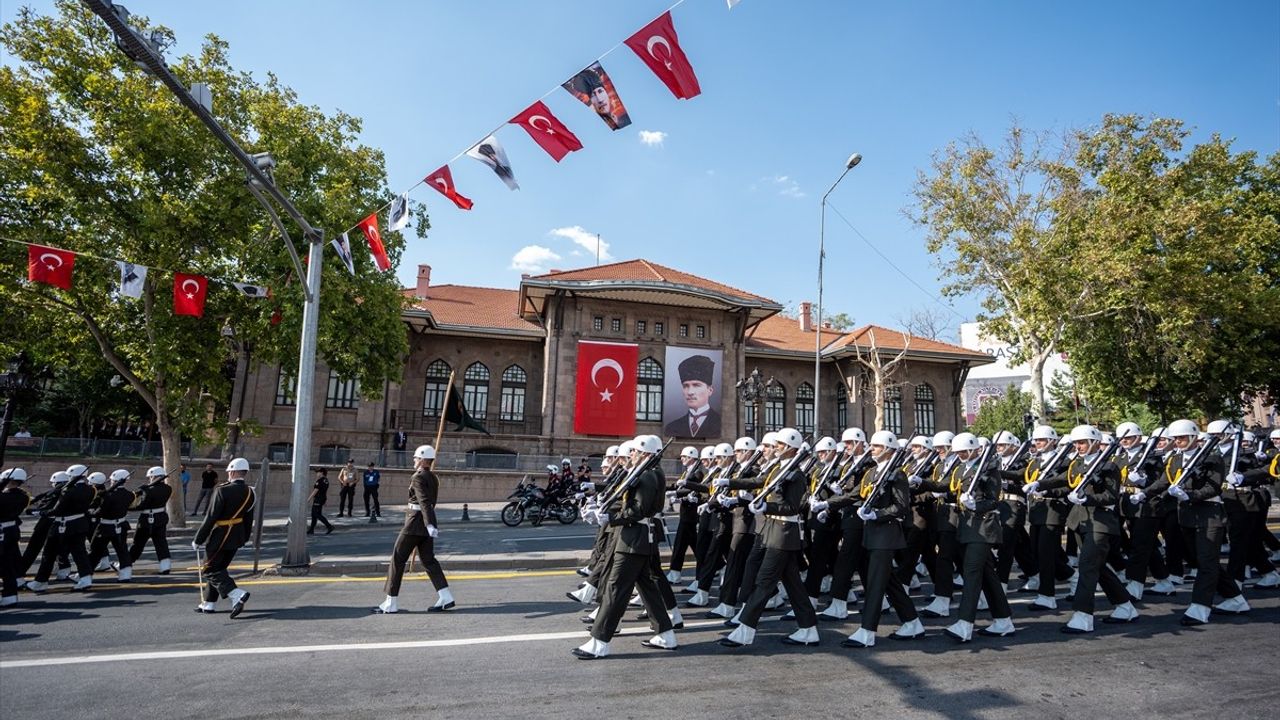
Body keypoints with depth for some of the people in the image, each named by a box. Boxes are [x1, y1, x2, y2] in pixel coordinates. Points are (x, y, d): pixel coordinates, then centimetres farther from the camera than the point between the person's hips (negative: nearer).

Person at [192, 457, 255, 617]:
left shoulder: (222, 491, -20)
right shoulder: (250, 493, 1)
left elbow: (210, 518, -19)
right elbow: (248, 519, 9)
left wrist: (198, 540, -9)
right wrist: (244, 538, 20)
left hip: (219, 538, -7)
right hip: (237, 538, 7)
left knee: (210, 570, 3)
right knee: (219, 568, 20)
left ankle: (237, 595, -15)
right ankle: (208, 604, 26)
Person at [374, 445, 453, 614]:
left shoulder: (418, 477, -13)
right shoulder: (434, 478, 13)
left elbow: (424, 502, -25)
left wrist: (430, 525, -32)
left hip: (415, 522, -8)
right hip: (427, 523, 8)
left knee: (398, 559, 3)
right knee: (428, 560, 9)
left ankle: (391, 603, 8)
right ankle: (445, 598, 1)